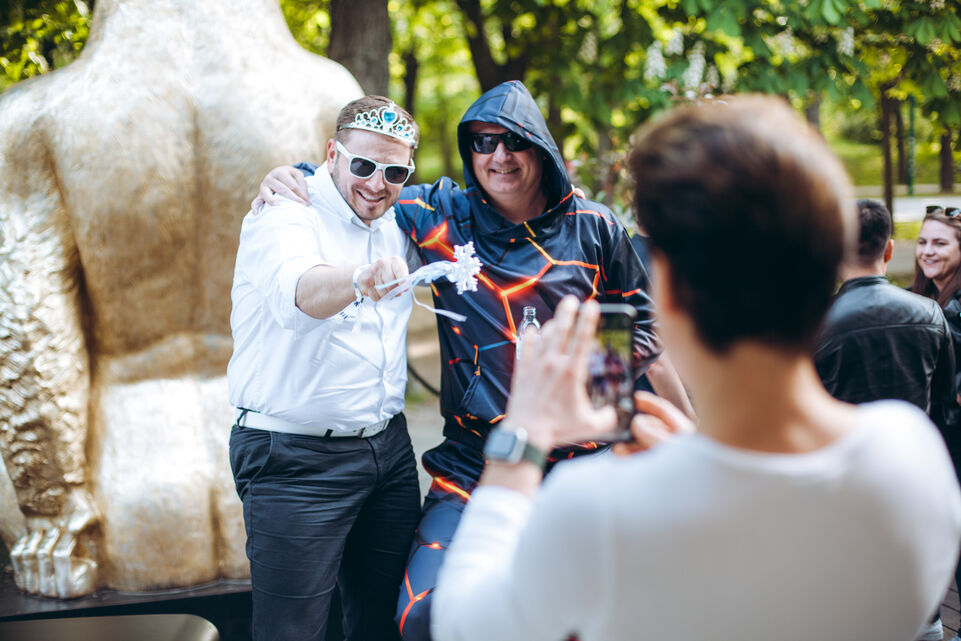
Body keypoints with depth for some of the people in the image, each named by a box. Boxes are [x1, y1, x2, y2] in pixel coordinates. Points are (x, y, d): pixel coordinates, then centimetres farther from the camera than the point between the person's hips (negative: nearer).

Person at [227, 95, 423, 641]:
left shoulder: (396, 223, 9)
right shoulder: (285, 217, -12)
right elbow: (299, 291, -35)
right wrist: (359, 277, -57)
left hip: (388, 447, 7)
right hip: (297, 460, -6)